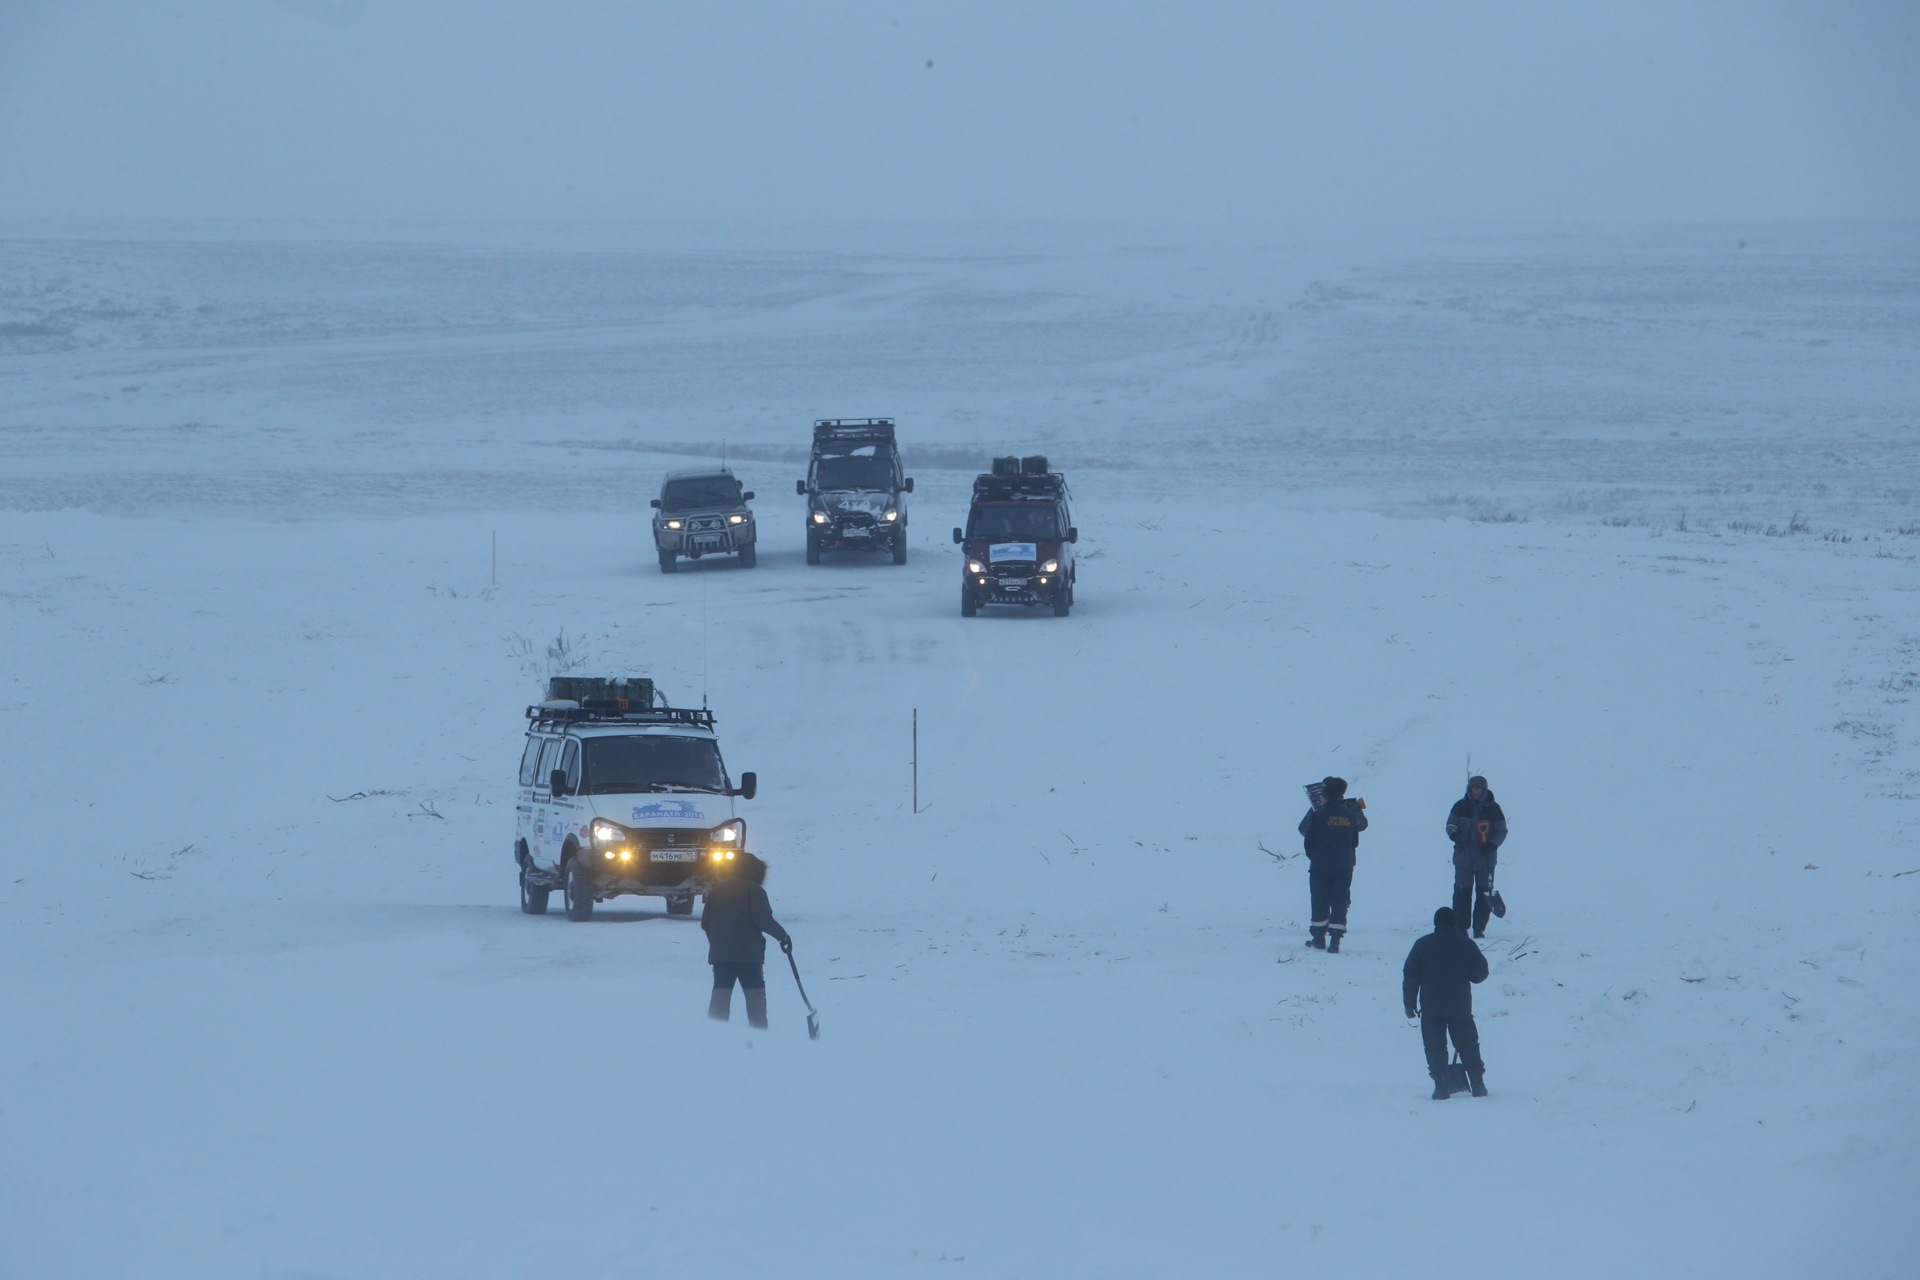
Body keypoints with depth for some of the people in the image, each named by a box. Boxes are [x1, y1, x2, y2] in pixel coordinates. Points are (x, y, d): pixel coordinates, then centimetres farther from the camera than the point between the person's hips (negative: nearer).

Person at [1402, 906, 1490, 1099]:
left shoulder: (1422, 945, -3)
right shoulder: (1466, 944, -3)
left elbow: (1410, 975, -2)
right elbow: (1480, 974, 4)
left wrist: (1409, 1003, 5)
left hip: (1431, 1010, -1)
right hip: (1461, 1009, 1)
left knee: (1435, 1049, 3)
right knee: (1468, 1048, 11)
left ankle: (1441, 1087, -5)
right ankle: (1478, 1085, 9)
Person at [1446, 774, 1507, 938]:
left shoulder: (1492, 808, 0)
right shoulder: (1461, 806, 3)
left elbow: (1501, 831, 5)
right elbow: (1451, 824, 9)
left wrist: (1492, 844, -13)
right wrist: (1453, 833, -15)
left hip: (1485, 857, -1)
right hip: (1463, 855, 1)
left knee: (1484, 893, -1)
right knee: (1462, 892, 0)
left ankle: (1479, 928, 4)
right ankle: (1460, 927, 6)